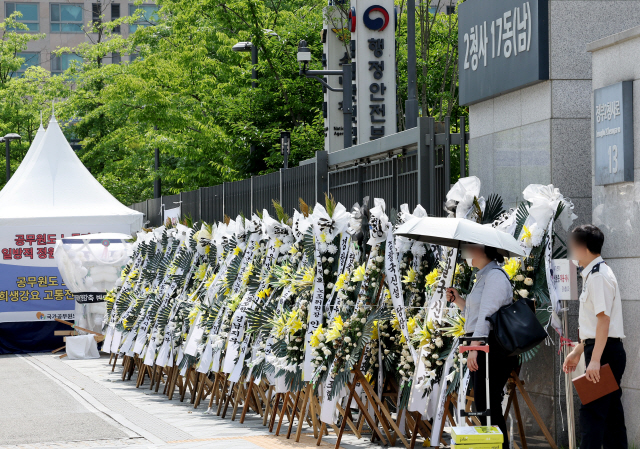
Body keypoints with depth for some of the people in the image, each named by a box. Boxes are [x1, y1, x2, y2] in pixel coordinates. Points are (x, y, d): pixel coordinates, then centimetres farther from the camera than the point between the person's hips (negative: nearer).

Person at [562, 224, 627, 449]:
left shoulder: (598, 276, -15)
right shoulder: (592, 274, 18)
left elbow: (604, 319, -22)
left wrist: (595, 360, -25)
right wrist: (577, 351, 26)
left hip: (605, 351, -10)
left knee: (592, 410, -14)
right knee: (611, 411, 12)